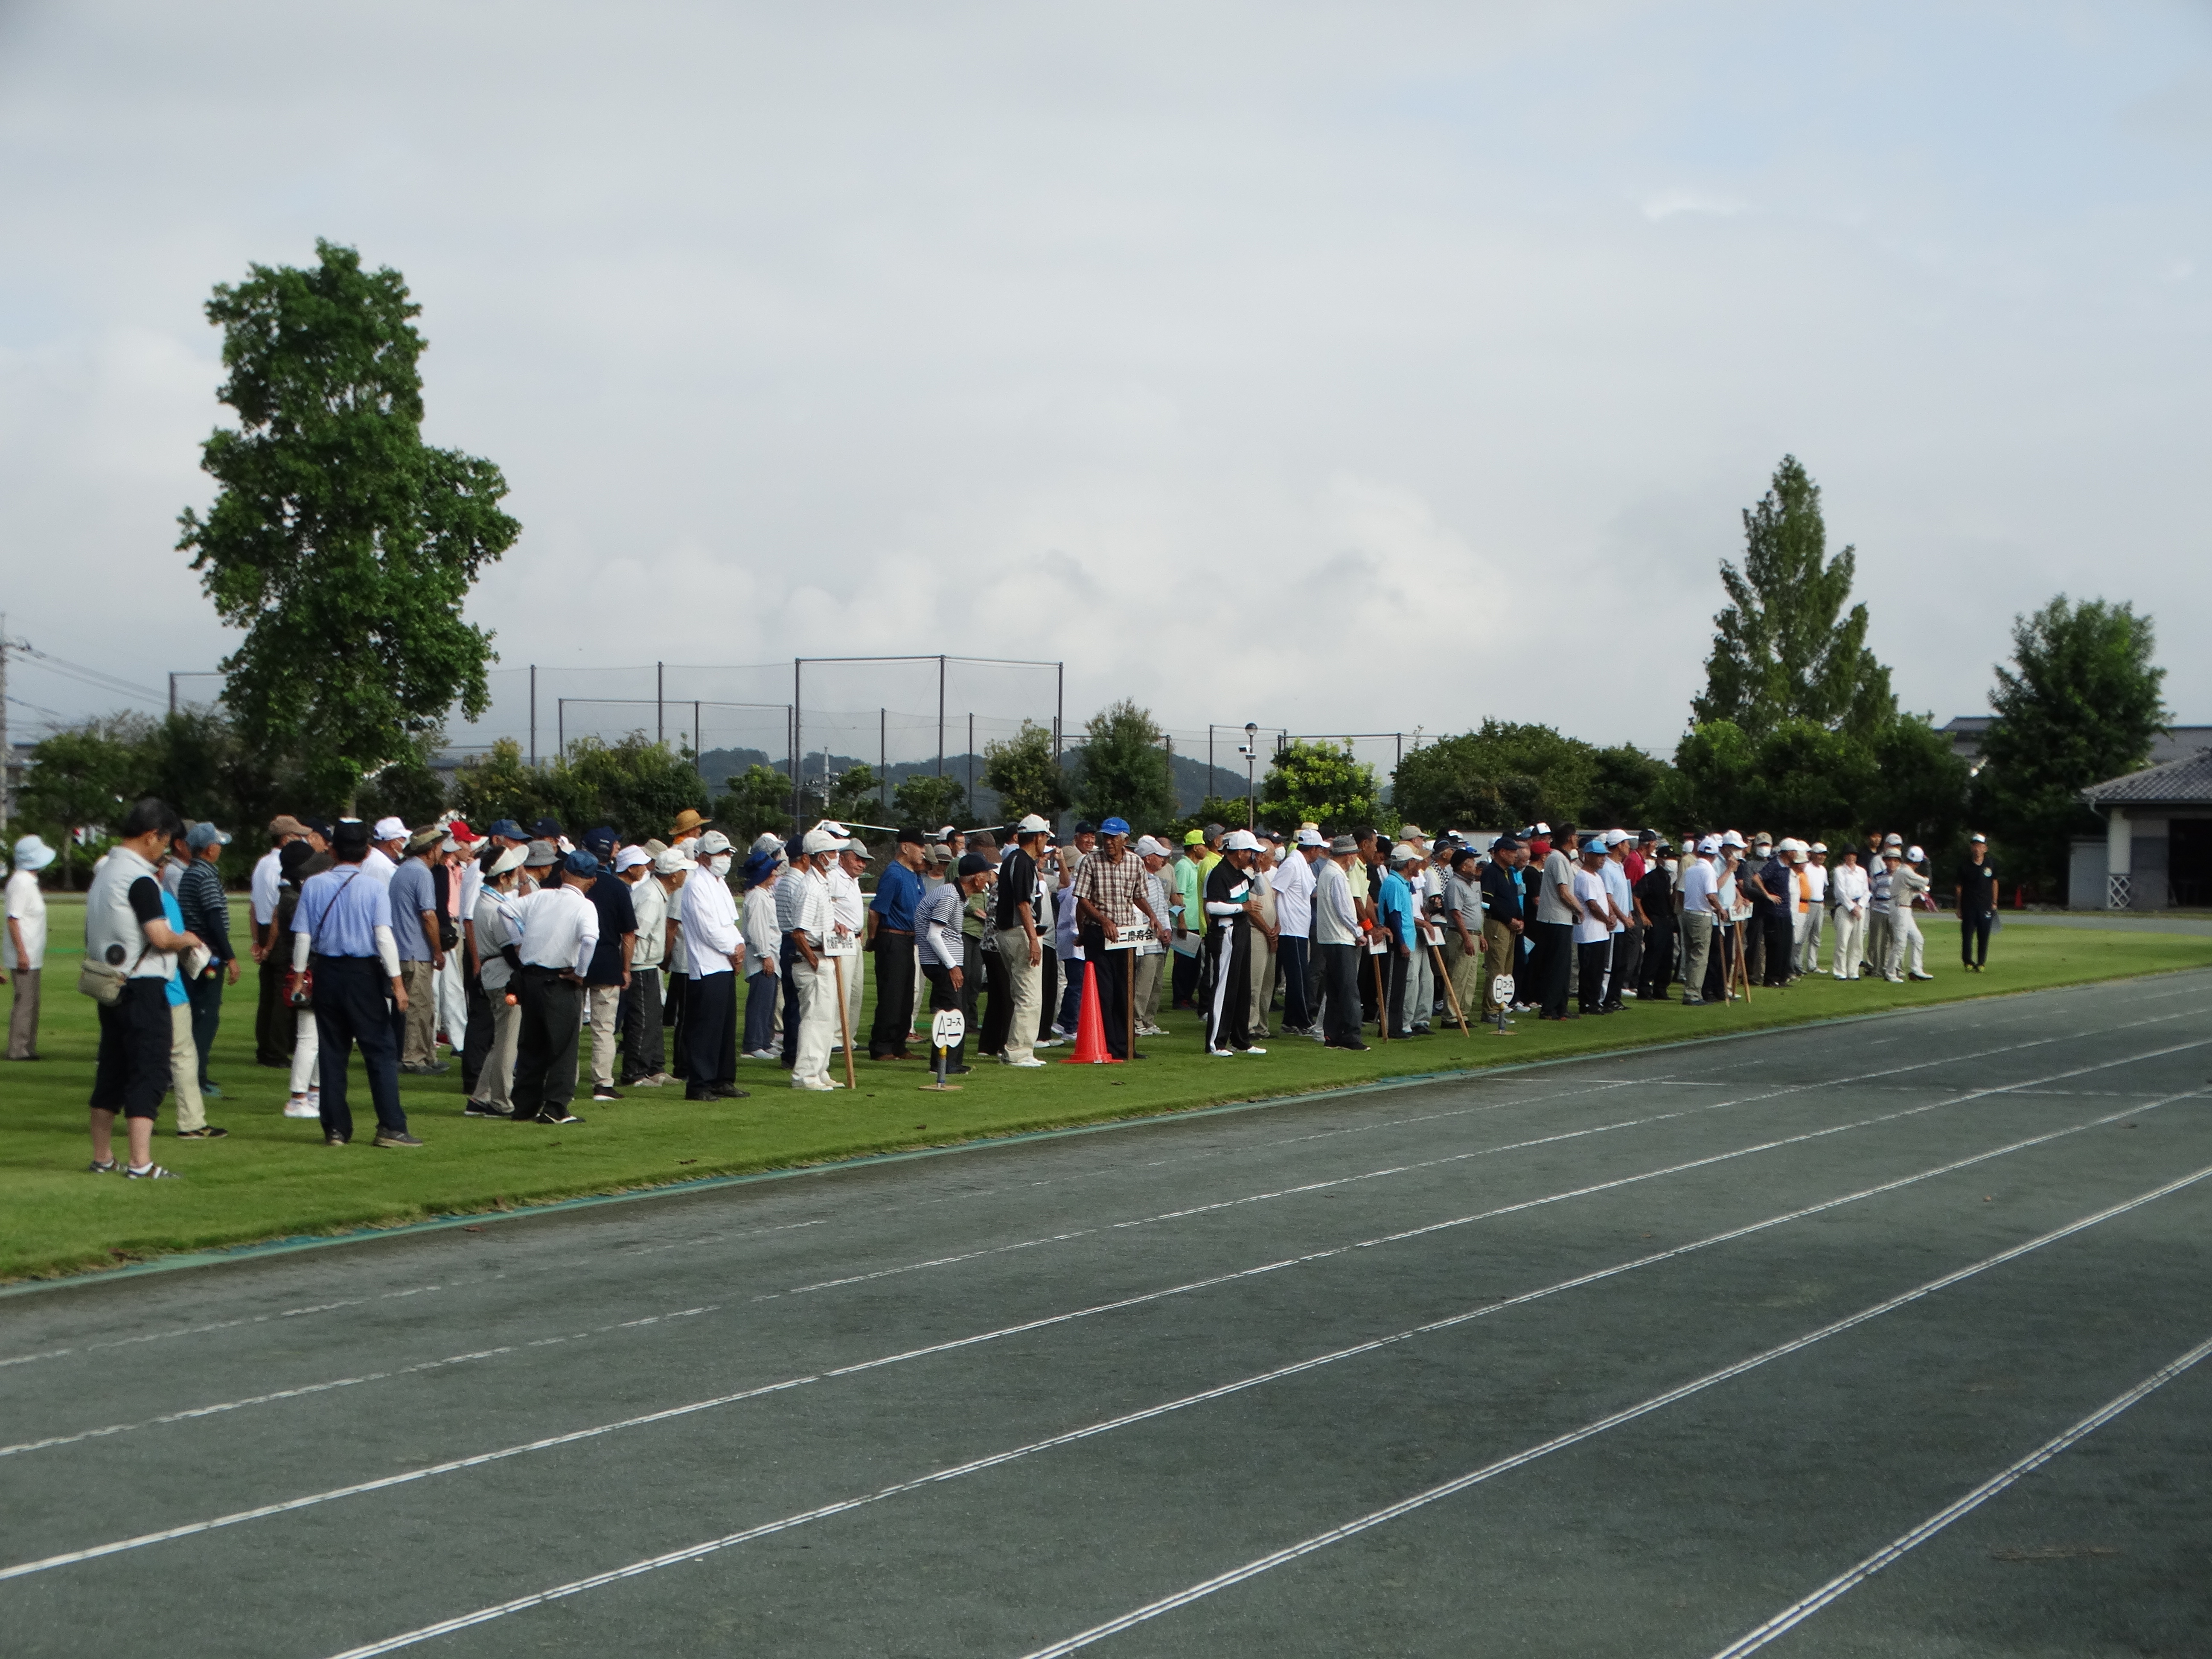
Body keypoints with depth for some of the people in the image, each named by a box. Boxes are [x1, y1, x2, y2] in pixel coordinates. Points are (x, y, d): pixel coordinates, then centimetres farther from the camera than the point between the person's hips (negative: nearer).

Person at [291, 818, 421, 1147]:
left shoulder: (314, 886, 1)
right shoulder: (374, 886, -8)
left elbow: (303, 937, -1)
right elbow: (384, 935, -14)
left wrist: (299, 975, 9)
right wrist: (397, 981, -11)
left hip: (326, 972, 3)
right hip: (365, 973, -3)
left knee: (332, 1052, 9)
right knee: (381, 1051, 1)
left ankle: (335, 1128, 9)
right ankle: (390, 1127, -4)